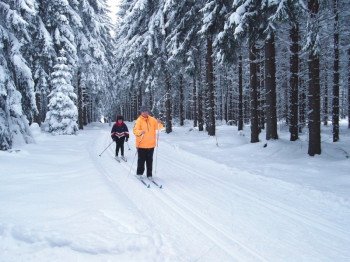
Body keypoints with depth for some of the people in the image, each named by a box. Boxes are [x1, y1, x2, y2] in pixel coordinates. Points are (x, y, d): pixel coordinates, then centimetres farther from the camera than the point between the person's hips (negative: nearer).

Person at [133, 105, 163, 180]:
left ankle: (149, 175, 18)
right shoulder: (139, 120, -7)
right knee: (141, 160, 4)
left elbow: (158, 127, 6)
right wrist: (140, 132, -36)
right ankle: (139, 173, 20)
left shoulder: (152, 120, 6)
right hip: (142, 145, -3)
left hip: (151, 145, 3)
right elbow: (135, 130, -16)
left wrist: (159, 123, -16)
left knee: (149, 161, 10)